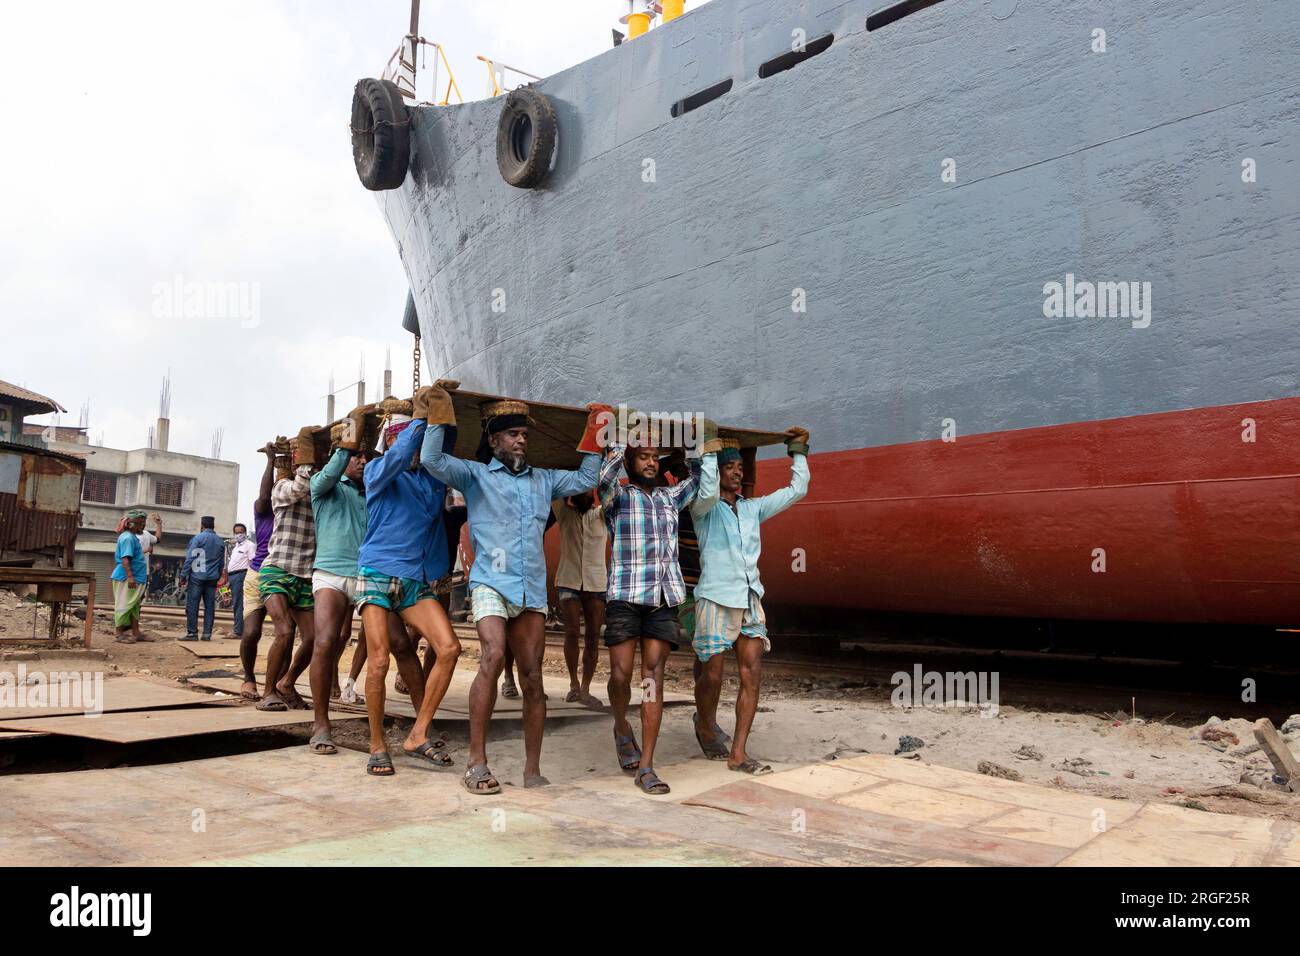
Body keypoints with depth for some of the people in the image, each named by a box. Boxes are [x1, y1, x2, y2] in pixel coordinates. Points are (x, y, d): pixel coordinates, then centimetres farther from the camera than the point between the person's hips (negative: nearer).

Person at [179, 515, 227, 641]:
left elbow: (190, 559, -8)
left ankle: (192, 633, -3)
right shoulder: (220, 541, 12)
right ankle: (207, 633, 4)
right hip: (212, 578, 5)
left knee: (192, 605, -1)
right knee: (210, 606, 5)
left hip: (197, 576, -5)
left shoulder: (198, 538, -5)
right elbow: (222, 562, 15)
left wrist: (183, 575, -5)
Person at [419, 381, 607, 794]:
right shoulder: (475, 475, 8)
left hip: (532, 590, 4)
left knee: (532, 678, 2)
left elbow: (587, 479, 27)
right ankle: (476, 763, -16)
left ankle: (533, 770, 10)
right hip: (491, 584, -4)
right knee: (493, 658, -25)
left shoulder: (543, 479, 21)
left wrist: (593, 435, 21)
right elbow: (432, 460, -5)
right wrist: (439, 414, -6)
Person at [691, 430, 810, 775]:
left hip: (751, 601, 5)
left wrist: (798, 451, 17)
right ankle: (705, 724, 32)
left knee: (752, 675, -4)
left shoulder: (753, 508, 16)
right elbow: (708, 492, -24)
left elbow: (796, 490, 17)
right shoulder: (704, 508, 0)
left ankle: (738, 754, 0)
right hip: (716, 599, -5)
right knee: (712, 675, 0)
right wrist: (709, 453, -13)